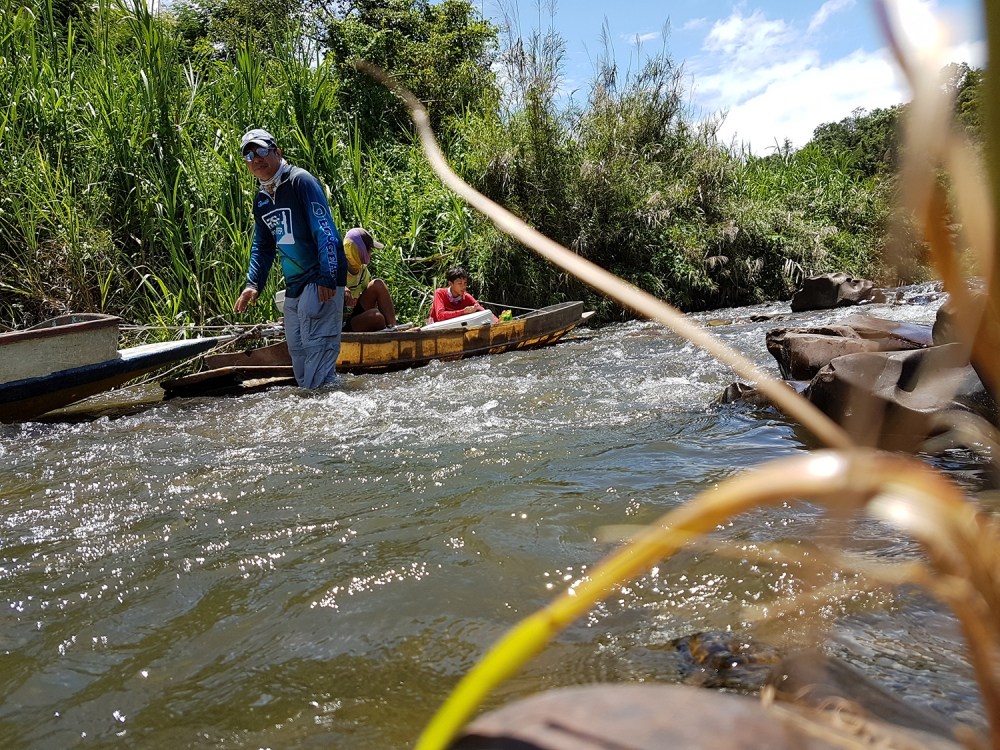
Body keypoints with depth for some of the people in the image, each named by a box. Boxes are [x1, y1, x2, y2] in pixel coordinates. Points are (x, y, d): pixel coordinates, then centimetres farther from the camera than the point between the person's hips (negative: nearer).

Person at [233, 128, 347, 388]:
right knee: (297, 349, 11)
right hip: (294, 285, 9)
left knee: (317, 344, -14)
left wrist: (327, 277, -23)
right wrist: (253, 284, 8)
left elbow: (325, 230, -17)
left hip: (322, 280, -8)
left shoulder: (301, 181, -10)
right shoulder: (261, 200, 15)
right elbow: (262, 247, 22)